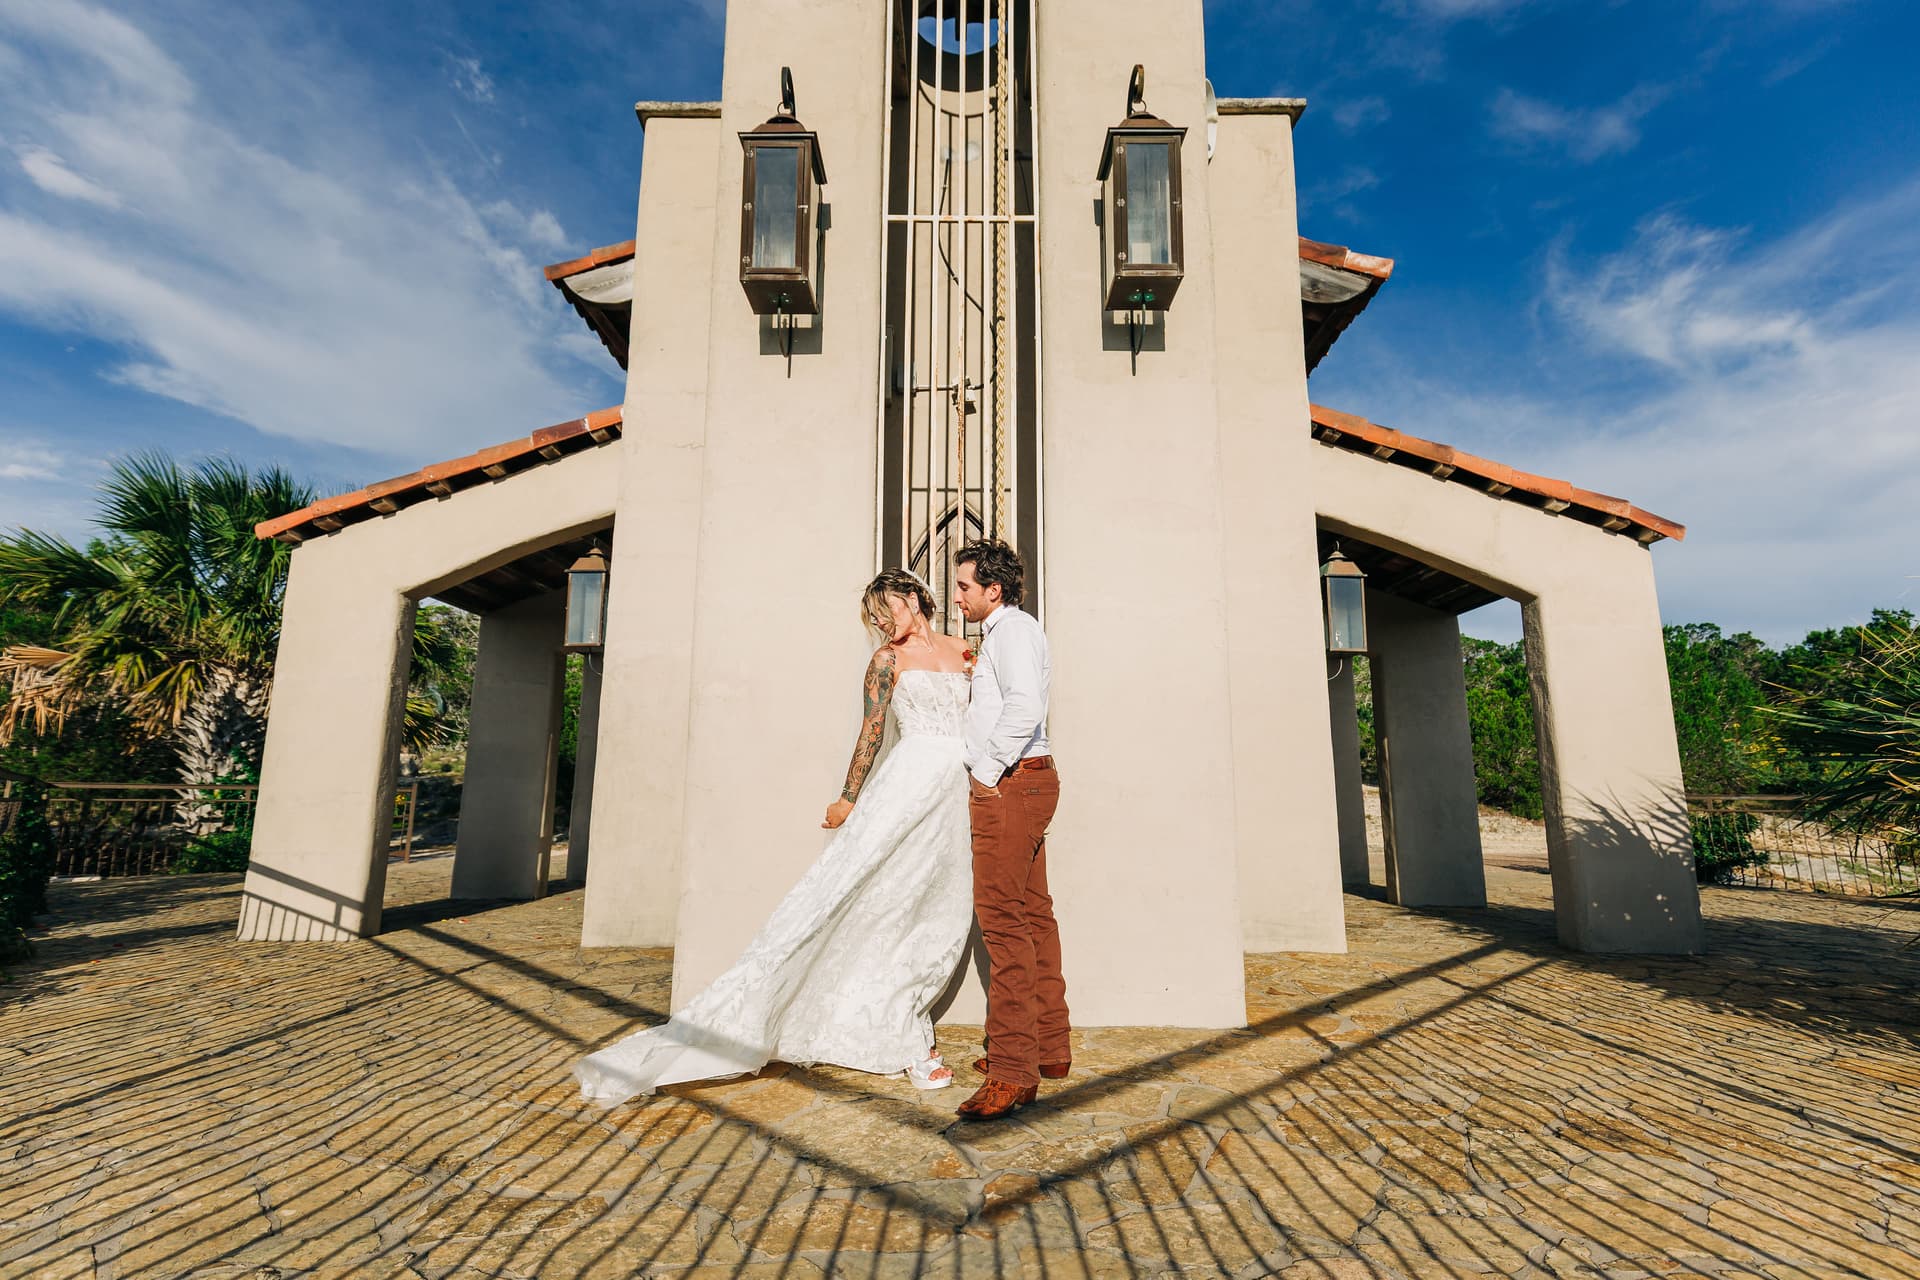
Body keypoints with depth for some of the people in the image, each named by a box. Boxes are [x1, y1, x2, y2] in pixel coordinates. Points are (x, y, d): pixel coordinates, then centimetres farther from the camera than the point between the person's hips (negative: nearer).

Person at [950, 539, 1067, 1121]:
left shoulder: (1013, 630, -10)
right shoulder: (1006, 632, 22)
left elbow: (1026, 708, -25)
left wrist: (989, 772, -19)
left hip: (1009, 783, -11)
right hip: (1022, 783, 11)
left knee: (1002, 916, -10)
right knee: (1033, 914, 13)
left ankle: (1013, 1071, -6)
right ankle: (1050, 1048, 24)